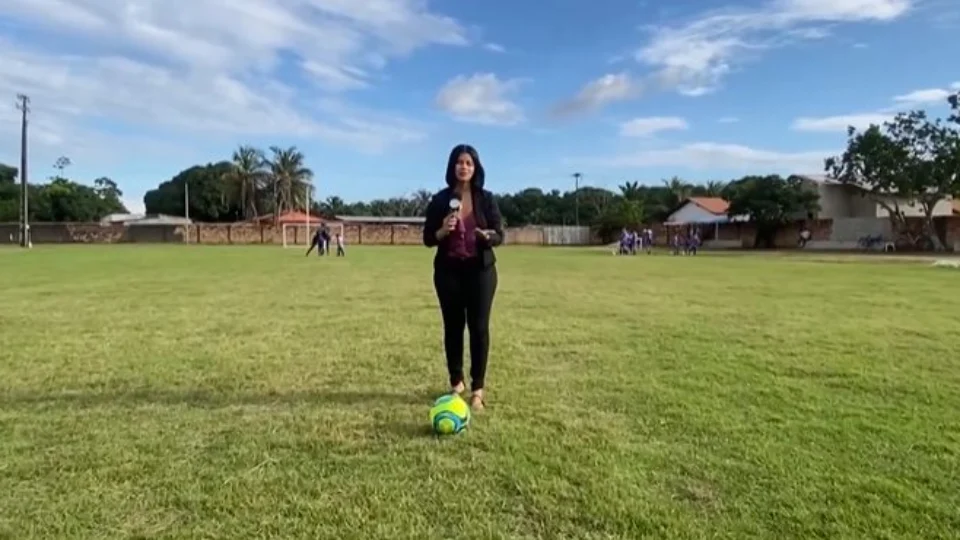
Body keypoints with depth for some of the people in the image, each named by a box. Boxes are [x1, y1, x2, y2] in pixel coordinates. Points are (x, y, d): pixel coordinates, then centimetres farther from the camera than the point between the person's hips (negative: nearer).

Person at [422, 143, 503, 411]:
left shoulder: (486, 199, 0)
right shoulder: (440, 199, 0)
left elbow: (500, 235, 0)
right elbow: (428, 238, 1)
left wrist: (489, 236, -23)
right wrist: (443, 231, -20)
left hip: (480, 270, 0)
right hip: (448, 271, 1)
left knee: (479, 327, -2)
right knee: (453, 327, 7)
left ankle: (477, 390, 7)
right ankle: (456, 383, 23)